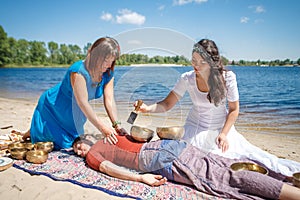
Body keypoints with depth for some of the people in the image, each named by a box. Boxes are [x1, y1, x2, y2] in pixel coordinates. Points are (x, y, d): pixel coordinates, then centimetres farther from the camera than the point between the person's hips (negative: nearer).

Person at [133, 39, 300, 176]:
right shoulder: (187, 79, -16)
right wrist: (148, 108, -31)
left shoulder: (227, 77, -17)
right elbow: (167, 104, -13)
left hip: (222, 127, -1)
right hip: (196, 128, 1)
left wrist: (224, 134, -16)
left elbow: (234, 109, -8)